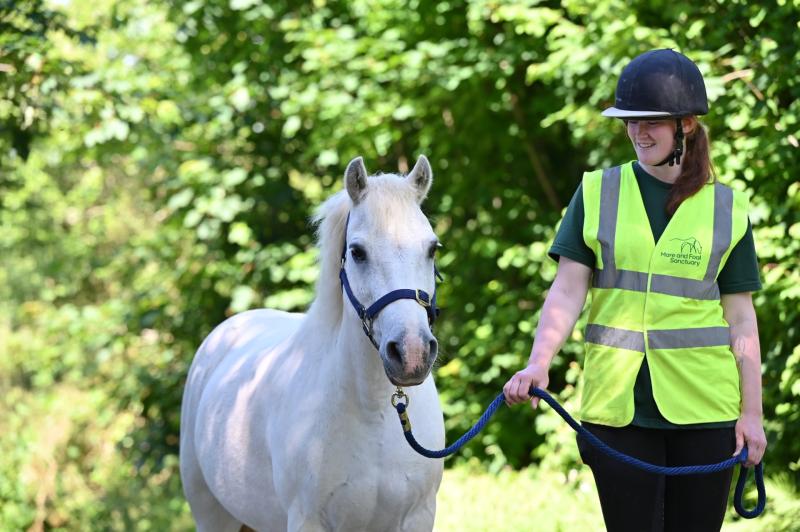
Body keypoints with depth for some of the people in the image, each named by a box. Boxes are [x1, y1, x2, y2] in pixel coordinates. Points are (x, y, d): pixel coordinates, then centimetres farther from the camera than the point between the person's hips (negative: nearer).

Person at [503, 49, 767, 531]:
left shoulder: (725, 207, 5)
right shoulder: (597, 193, 5)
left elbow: (740, 316, 5)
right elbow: (568, 291, 0)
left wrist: (752, 412, 1)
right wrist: (539, 362, -17)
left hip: (702, 402, 0)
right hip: (617, 402, 0)